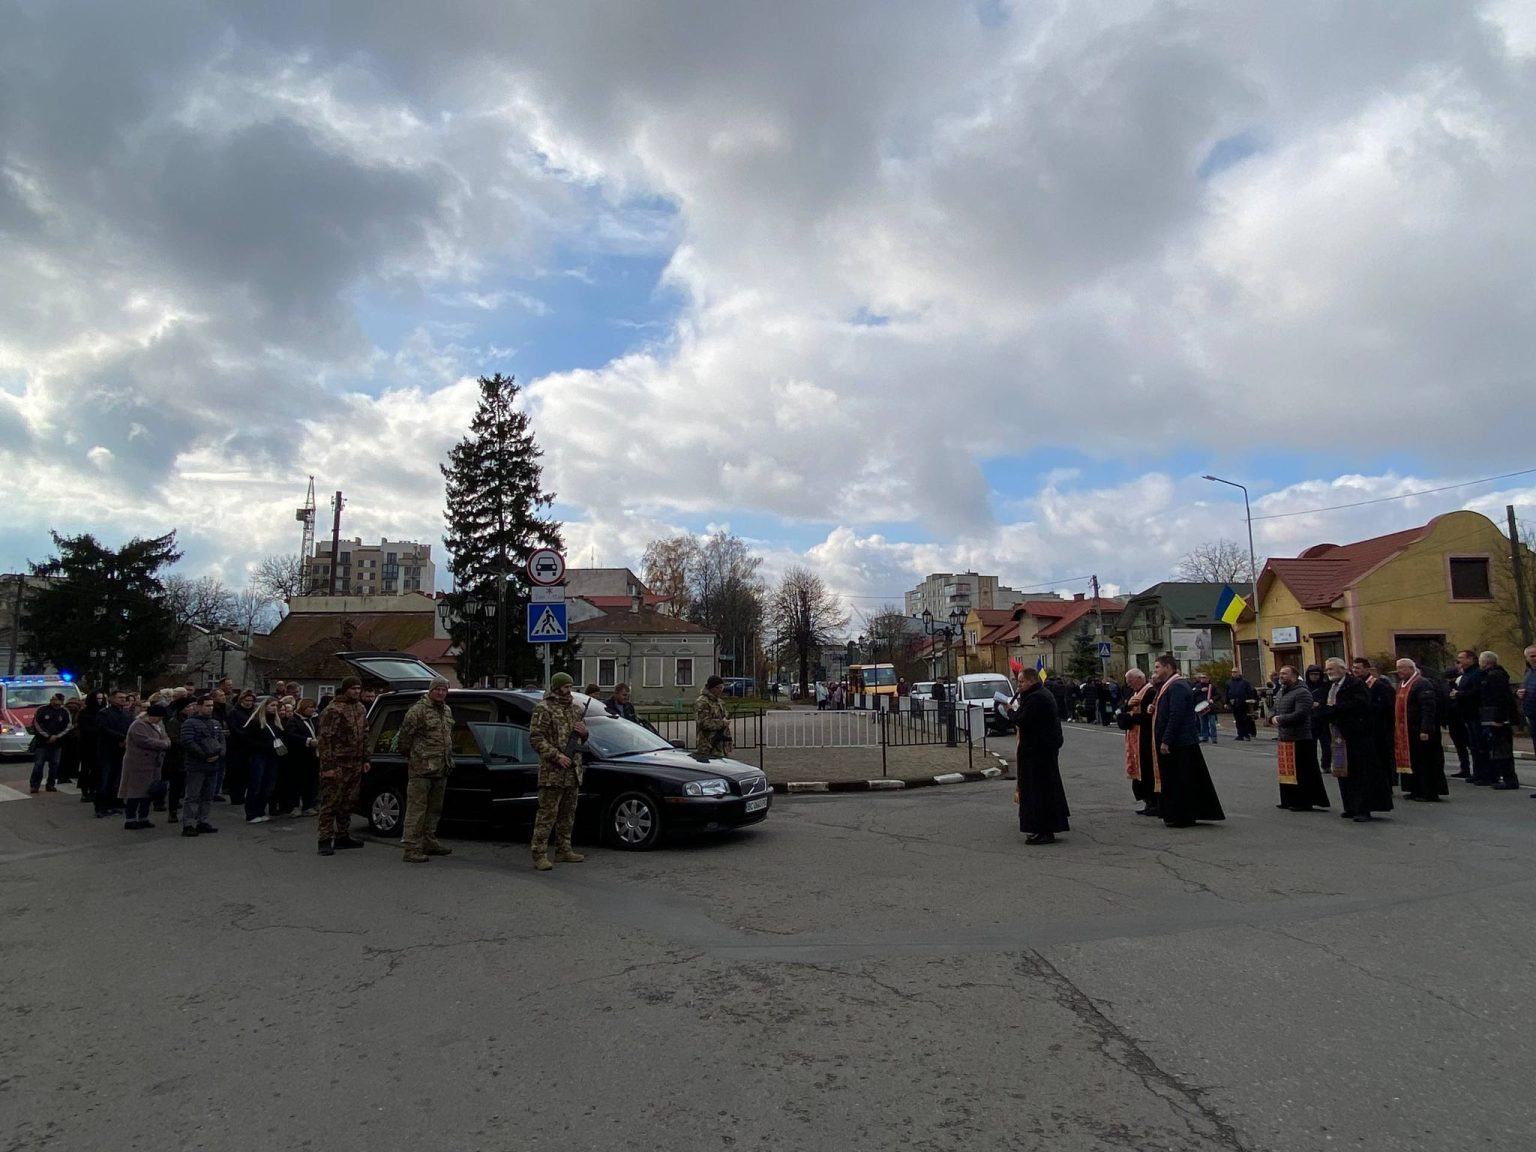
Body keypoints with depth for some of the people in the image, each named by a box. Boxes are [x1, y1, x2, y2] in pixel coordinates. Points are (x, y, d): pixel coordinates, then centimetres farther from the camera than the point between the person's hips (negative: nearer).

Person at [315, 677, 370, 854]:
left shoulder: (361, 709, 13)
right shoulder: (334, 710, -11)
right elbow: (325, 739, -14)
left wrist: (365, 759, 15)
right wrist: (327, 766, -18)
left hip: (355, 764, 7)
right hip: (337, 764, -7)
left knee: (348, 802, 12)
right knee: (331, 802, -4)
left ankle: (343, 837, 21)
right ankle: (325, 840, 0)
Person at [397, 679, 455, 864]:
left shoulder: (447, 711, 16)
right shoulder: (418, 710, -11)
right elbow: (405, 733, -11)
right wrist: (410, 755, -2)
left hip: (441, 769, 9)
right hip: (422, 768, -8)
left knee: (435, 807, 16)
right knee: (416, 807, -7)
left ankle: (429, 843, 28)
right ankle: (411, 848, -4)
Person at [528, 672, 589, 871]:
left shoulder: (573, 707, 17)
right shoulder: (543, 708, -7)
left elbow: (582, 736, 26)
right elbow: (535, 738, -14)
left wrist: (583, 731, 0)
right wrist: (557, 756, -21)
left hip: (573, 771, 8)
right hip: (552, 772, -8)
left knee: (568, 813, 14)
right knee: (547, 814, -6)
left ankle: (564, 850, 23)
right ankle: (540, 855, -3)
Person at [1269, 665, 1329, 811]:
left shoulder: (1302, 692, -13)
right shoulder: (1280, 692, 16)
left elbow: (1300, 714, -23)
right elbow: (1275, 710, 23)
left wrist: (1280, 719, -15)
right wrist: (1273, 718, 1)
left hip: (1299, 740, -9)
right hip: (1283, 738, 9)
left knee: (1301, 773, -3)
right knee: (1286, 771, 13)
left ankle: (1304, 802, 4)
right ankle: (1289, 800, 22)